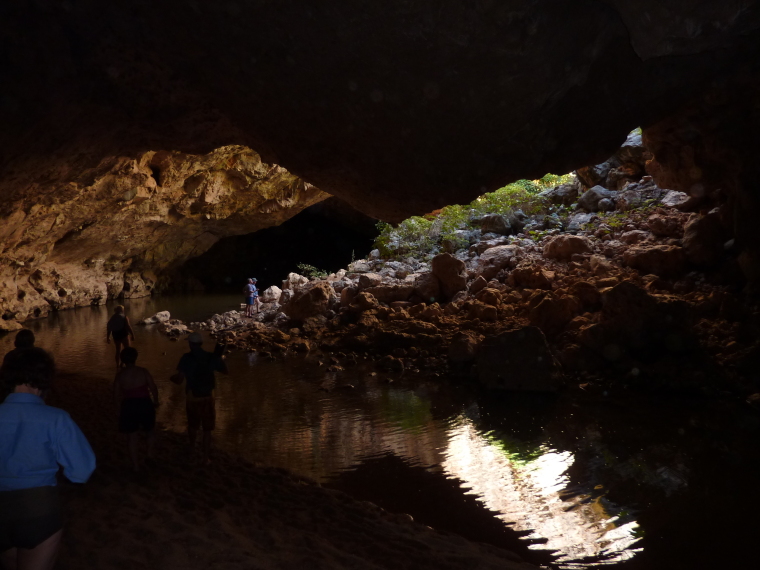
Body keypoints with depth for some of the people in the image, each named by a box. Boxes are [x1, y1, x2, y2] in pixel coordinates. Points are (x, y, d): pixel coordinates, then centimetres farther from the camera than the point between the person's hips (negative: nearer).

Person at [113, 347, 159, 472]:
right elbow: (153, 388, -6)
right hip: (145, 404, 0)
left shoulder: (120, 375, -4)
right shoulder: (143, 371, -6)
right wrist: (155, 401, 11)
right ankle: (150, 456, 22)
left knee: (132, 436, 12)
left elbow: (116, 395, -1)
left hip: (129, 406, 0)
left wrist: (120, 408, 14)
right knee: (150, 431, 25)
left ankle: (136, 465, 19)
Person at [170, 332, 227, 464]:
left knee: (192, 426, 24)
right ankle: (205, 457, 14)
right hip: (207, 398, 0)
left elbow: (180, 379, -15)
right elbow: (225, 370, 3)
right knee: (207, 430, 11)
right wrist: (219, 356, 11)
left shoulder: (186, 358, -15)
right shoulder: (211, 357, -10)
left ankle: (192, 449, 45)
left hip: (192, 399, 0)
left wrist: (173, 378, 7)